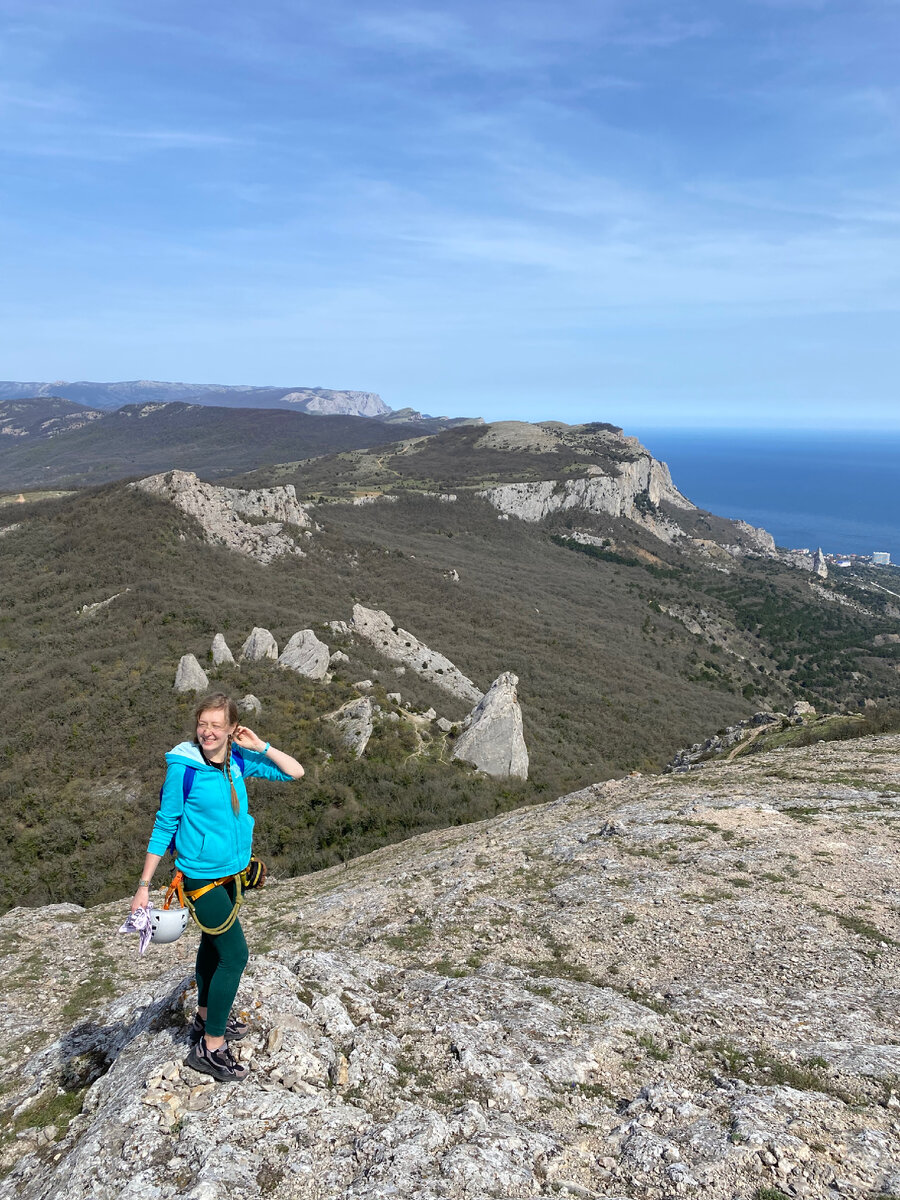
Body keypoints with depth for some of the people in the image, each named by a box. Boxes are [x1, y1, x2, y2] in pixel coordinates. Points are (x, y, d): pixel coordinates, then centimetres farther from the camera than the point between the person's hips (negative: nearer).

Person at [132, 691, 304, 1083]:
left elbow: (295, 772, -2)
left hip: (231, 871, 6)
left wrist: (259, 746, -12)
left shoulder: (237, 759, -5)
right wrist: (144, 885, -9)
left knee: (213, 945, 22)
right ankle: (210, 1048, 9)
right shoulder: (183, 767, -20)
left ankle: (206, 1019, 43)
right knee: (235, 954, -6)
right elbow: (164, 825, -12)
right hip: (201, 875, -6)